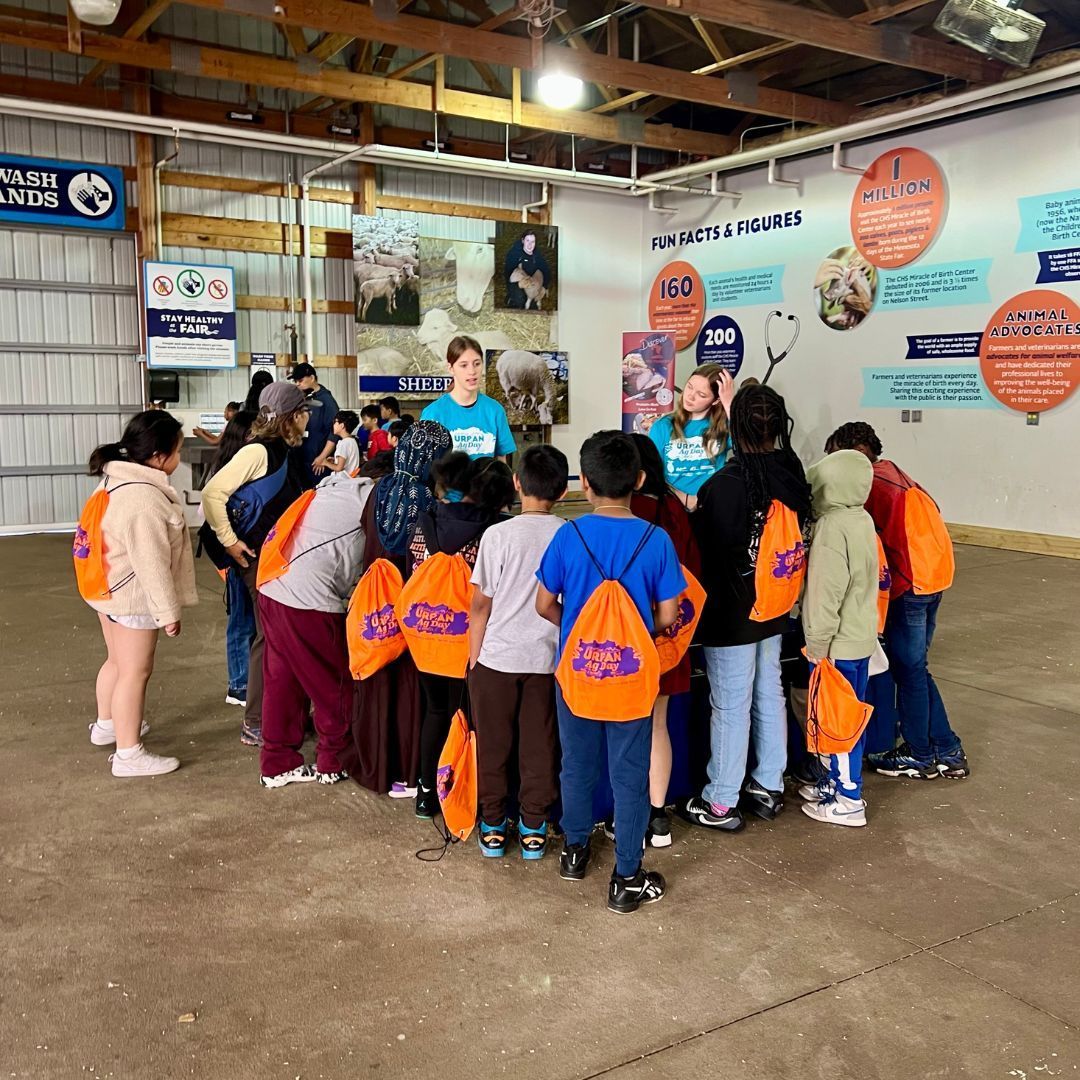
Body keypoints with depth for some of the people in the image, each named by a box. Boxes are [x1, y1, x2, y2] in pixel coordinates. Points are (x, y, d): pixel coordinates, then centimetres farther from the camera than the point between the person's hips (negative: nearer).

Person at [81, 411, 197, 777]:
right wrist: (168, 610, -20)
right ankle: (128, 754, 10)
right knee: (135, 671, 1)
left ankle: (107, 725, 44)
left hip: (110, 588, 10)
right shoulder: (144, 499, -29)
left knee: (117, 662, 26)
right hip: (133, 595, -10)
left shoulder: (118, 480, 4)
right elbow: (151, 562, -28)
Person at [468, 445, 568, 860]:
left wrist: (473, 658, 5)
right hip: (548, 658, 2)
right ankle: (533, 828, 21)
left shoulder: (498, 534, -9)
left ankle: (492, 826, 22)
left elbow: (481, 604, -6)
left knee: (493, 745, 13)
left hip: (497, 655, -1)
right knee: (539, 747, 12)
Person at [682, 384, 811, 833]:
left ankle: (720, 803, 15)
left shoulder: (725, 484, -22)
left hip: (731, 611, -6)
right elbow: (797, 535, 6)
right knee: (769, 693, 17)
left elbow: (706, 543, -16)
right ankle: (768, 787, 31)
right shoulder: (792, 476, -3)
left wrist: (689, 507, -3)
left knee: (731, 705, 2)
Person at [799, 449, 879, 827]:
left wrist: (817, 644, -16)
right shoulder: (862, 518, 7)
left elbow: (826, 592, -22)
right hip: (860, 636, 9)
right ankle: (839, 781, 32)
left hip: (838, 643, -9)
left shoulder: (832, 526, -22)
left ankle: (848, 801, 11)